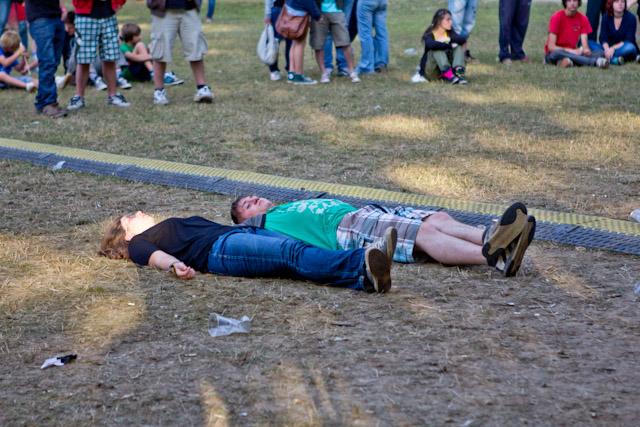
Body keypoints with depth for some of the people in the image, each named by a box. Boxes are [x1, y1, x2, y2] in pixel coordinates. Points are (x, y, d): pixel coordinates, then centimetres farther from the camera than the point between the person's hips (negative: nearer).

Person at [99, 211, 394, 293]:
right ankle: (361, 263, -56)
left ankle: (363, 277, -53)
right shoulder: (138, 243, 23)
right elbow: (157, 256, 2)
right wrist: (176, 265, -23)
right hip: (218, 249, -6)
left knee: (295, 250, -26)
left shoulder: (184, 222, 44)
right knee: (292, 253, -32)